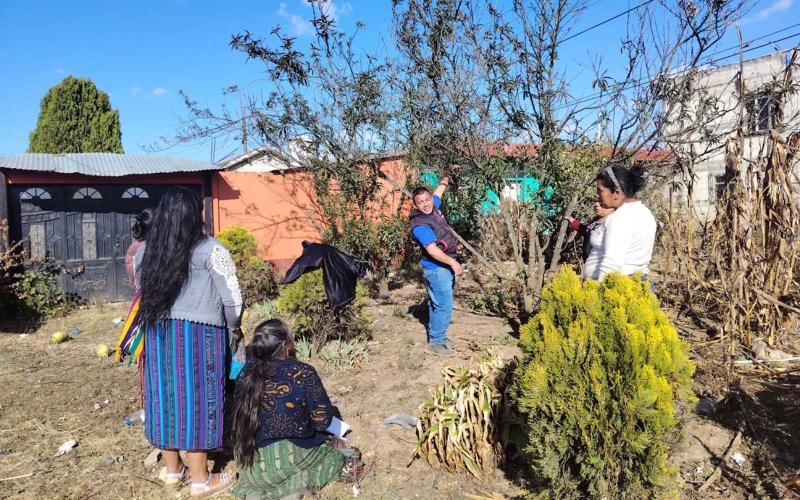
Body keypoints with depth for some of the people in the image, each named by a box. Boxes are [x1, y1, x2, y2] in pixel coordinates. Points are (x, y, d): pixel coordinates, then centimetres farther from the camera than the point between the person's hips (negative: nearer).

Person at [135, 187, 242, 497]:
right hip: (198, 334, -5)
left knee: (166, 396, 15)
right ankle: (201, 480, 16)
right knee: (196, 399, 3)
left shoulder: (145, 251, 6)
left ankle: (172, 469, 32)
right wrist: (233, 329, 4)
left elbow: (144, 293, 13)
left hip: (158, 333, 6)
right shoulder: (210, 251, -11)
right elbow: (232, 299, -11)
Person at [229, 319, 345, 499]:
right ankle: (290, 485, -1)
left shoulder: (248, 371, -4)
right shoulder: (303, 373, -17)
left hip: (247, 464, 6)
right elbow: (323, 420, -11)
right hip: (285, 461, -6)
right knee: (335, 456, 21)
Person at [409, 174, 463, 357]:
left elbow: (439, 190, 24)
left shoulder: (433, 208, 3)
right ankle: (436, 342, 3)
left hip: (446, 265, 9)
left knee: (437, 304, 17)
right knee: (444, 305, -7)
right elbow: (433, 250, -29)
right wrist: (453, 262, -27)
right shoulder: (420, 225, -23)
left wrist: (448, 177, 28)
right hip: (437, 268, -9)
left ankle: (436, 335, 28)